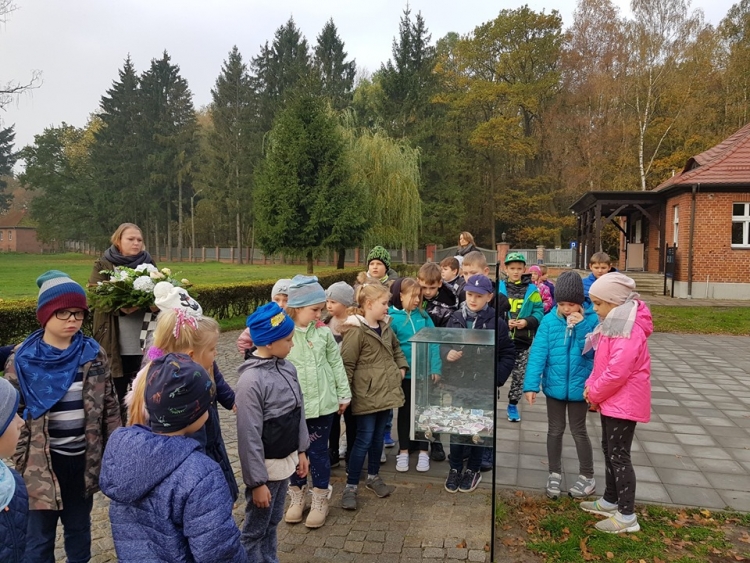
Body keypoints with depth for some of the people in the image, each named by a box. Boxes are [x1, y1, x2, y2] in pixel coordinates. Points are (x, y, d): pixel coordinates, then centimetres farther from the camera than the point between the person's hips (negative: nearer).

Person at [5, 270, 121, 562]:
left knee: (79, 527, 21)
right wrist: (20, 456, -6)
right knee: (40, 535, 11)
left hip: (83, 458, 2)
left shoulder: (94, 355, -4)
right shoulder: (22, 360, -9)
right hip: (41, 461, -2)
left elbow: (110, 407, 2)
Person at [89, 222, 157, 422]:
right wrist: (121, 308, -24)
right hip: (116, 341, -2)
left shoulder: (148, 263, 11)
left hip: (143, 339, 2)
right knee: (118, 392, 5)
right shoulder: (103, 266, 3)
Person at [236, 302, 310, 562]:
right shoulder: (251, 380, -24)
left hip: (286, 460, 7)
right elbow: (249, 436, -21)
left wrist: (301, 451, 14)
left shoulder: (287, 368, -1)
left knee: (273, 522, 21)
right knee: (255, 530, 10)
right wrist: (257, 481, -17)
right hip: (266, 466, -7)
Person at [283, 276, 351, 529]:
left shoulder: (323, 332, -4)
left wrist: (344, 394, 9)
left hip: (322, 403, 1)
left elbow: (336, 364, 5)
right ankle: (297, 497, 37)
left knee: (318, 452, 9)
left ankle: (320, 500, 29)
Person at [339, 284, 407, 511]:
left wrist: (402, 368, 12)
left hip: (386, 391, 7)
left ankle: (373, 476, 33)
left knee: (378, 436, 17)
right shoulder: (356, 330, -16)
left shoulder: (386, 327, 9)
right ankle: (351, 486, 9)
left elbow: (397, 349, 26)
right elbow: (347, 364, -15)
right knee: (364, 438, -3)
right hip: (366, 394, -7)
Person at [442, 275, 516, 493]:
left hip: (484, 385, -2)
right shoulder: (456, 319, 0)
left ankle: (473, 470, 28)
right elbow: (444, 344, 8)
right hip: (459, 383, 2)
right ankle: (455, 468, 26)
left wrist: (498, 376, -11)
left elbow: (508, 353, -1)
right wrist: (448, 352, -14)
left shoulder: (497, 323, -6)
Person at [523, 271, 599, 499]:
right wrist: (531, 384, -18)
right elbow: (538, 353, -12)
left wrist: (580, 326, -25)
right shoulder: (549, 320, -10)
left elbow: (592, 351, -16)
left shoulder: (591, 320, -10)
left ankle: (587, 477, 31)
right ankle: (555, 473, 32)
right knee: (555, 430, 15)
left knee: (578, 431, 13)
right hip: (554, 386, 1)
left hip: (579, 386, -1)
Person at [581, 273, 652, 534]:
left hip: (624, 402, -10)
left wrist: (594, 394, -14)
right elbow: (602, 362, 15)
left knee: (619, 456, -1)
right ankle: (610, 501, 34)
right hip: (612, 399, 10)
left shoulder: (629, 331, -24)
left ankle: (627, 516, 11)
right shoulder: (615, 324, 9)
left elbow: (617, 372, -28)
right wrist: (591, 385, 1)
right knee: (609, 451, 19)